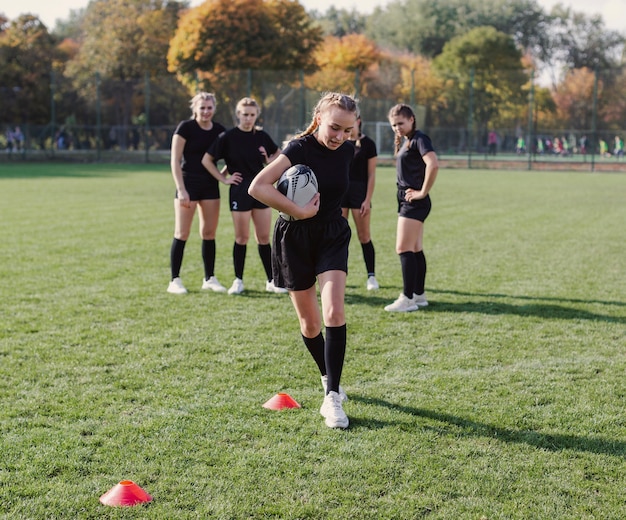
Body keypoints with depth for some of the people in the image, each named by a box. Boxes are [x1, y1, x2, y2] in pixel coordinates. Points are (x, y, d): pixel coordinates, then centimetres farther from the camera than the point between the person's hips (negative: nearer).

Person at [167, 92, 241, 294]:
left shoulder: (219, 130, 6)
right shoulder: (186, 127, -8)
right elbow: (175, 160, -10)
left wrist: (225, 176, -4)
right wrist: (181, 190, -16)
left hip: (210, 185, 5)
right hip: (189, 184, -5)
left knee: (209, 233, 8)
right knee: (182, 234, -4)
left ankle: (210, 278, 18)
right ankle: (175, 281, 2)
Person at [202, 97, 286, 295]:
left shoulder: (261, 136, 5)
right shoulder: (228, 137, -6)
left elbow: (278, 154, 22)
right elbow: (206, 160, -3)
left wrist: (270, 161, 2)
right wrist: (223, 178, -6)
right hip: (240, 191, -3)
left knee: (264, 238, 6)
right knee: (242, 237, 1)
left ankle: (271, 281, 12)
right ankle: (238, 280, 13)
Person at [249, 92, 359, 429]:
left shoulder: (347, 150, -2)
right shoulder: (301, 148, -20)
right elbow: (257, 187, -32)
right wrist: (299, 211, -29)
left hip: (332, 236, 3)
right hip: (296, 240, -3)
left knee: (334, 313, -16)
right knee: (310, 323, 7)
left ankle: (332, 397, -13)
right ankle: (328, 378, 32)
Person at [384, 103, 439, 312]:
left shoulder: (419, 139, -13)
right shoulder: (405, 141, 15)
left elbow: (433, 164, -27)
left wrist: (423, 192, -21)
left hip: (414, 202, -10)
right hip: (407, 201, 10)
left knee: (404, 249, -10)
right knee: (416, 250, 13)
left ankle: (407, 299, -7)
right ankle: (419, 295, 19)